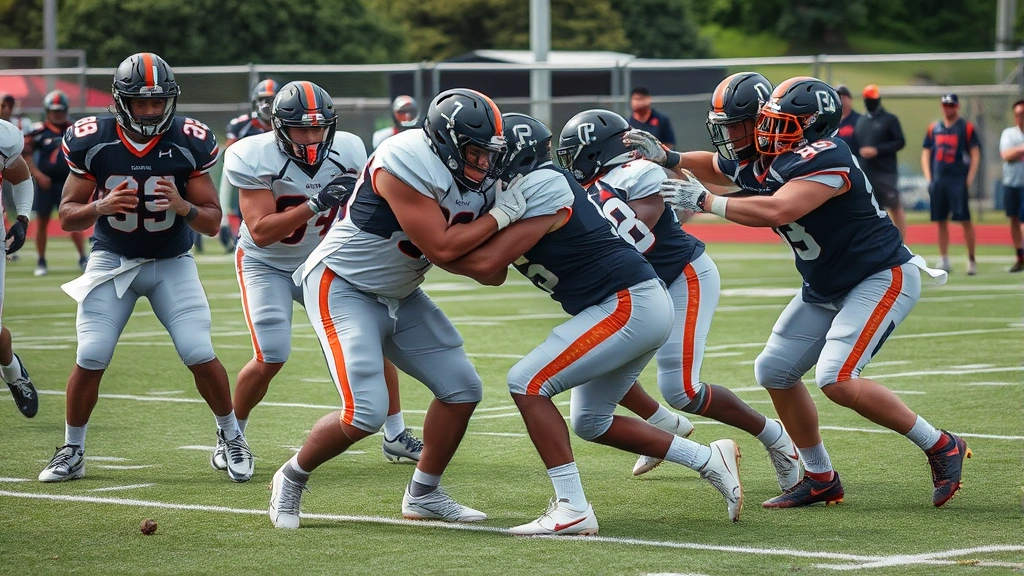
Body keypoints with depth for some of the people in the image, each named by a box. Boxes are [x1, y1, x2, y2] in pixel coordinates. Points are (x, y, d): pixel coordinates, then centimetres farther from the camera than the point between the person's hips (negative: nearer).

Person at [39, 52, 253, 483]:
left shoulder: (189, 144, -15)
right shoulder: (92, 141, -14)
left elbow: (212, 223, -8)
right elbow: (67, 217, -7)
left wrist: (183, 206, -30)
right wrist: (101, 208, -28)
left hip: (172, 262, 0)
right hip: (112, 259, 0)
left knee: (200, 355, -11)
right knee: (91, 358, -10)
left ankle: (232, 437, 11)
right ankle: (72, 452, 8)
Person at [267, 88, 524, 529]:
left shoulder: (474, 179, -3)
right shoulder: (406, 164, -29)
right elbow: (441, 248, -28)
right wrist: (500, 215, -20)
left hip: (399, 295, 9)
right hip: (342, 288, -9)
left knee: (462, 388, 4)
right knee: (365, 413, -17)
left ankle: (423, 493, 19)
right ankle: (292, 479, 8)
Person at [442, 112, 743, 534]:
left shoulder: (542, 190, -16)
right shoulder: (528, 189, 14)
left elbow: (486, 263, -22)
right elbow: (494, 274, 12)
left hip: (629, 305, -10)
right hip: (639, 307, 10)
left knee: (527, 384, -12)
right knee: (591, 422, 19)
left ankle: (572, 510, -14)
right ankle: (709, 460, 24)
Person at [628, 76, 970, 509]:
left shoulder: (825, 159, -28)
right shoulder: (760, 161, -1)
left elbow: (776, 211, -40)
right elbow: (712, 166, 16)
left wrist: (704, 201, -32)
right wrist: (664, 157, -2)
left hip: (882, 278, -10)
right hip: (826, 289, 10)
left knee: (836, 379, -22)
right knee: (774, 371, 8)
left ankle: (941, 447, -7)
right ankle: (820, 479, 21)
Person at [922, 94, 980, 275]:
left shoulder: (967, 128, 1)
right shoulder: (934, 128, 13)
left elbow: (975, 155, -2)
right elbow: (926, 154, 16)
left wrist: (969, 179, -9)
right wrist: (928, 178, 6)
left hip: (958, 180, -4)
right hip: (938, 181, 4)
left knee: (965, 219, -6)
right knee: (941, 221, 6)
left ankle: (971, 260, 0)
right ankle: (943, 260, 12)